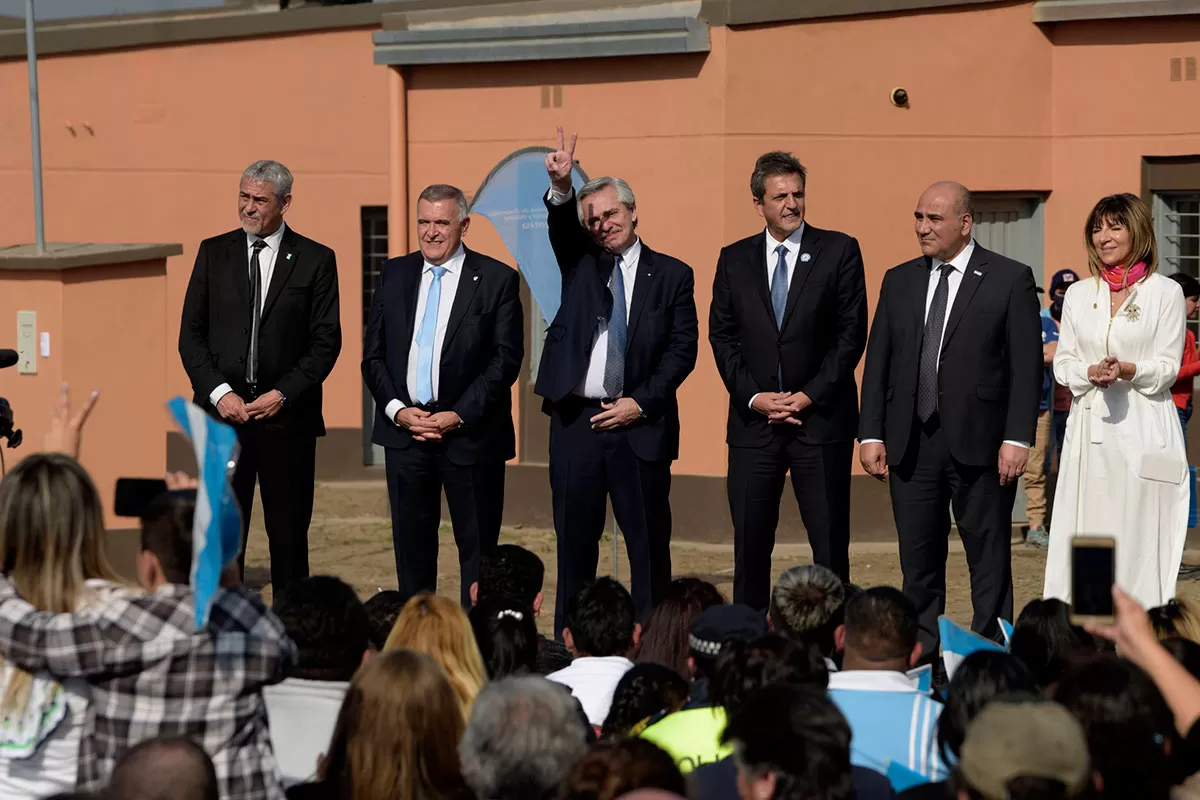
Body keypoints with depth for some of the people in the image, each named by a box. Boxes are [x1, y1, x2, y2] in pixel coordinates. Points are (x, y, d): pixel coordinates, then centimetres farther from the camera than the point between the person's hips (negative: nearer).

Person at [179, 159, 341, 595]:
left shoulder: (315, 260, 3)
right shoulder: (213, 253, 8)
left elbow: (327, 341, 0)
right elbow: (191, 334, 6)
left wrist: (282, 394, -10)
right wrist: (218, 393, -7)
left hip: (286, 414, -1)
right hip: (223, 412, 1)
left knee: (289, 533, 3)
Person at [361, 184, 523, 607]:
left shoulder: (497, 279, -2)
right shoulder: (394, 274, 9)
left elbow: (506, 360, -7)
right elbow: (373, 353, 9)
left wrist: (459, 416, -14)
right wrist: (397, 410, -6)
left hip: (470, 433, -3)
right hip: (404, 429, 4)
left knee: (477, 547, 2)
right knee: (411, 542, 8)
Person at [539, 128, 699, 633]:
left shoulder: (671, 275, 5)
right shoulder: (579, 264, 11)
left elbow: (683, 349, 0)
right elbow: (560, 227, -10)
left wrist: (641, 402, -9)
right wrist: (560, 187, -31)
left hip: (640, 423, -2)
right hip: (575, 421, 2)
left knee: (648, 542, 1)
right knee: (574, 539, 6)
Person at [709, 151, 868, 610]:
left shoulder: (838, 251, 2)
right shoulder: (734, 259, 10)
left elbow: (852, 332, -2)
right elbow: (721, 335, 8)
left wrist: (810, 395, -9)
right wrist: (753, 396, -5)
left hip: (821, 417, -2)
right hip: (753, 419, 2)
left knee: (830, 542, 0)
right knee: (750, 540, 3)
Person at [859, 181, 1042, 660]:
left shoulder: (1010, 279, -1)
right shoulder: (899, 281, 12)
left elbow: (1027, 365, -5)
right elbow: (877, 362, 11)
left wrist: (1017, 438, -13)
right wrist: (871, 435, 3)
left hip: (980, 442, -4)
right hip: (911, 443, 4)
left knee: (989, 562, 2)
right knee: (918, 562, 8)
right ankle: (922, 658, 15)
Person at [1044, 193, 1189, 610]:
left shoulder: (1165, 292, 3)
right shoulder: (1079, 294, 14)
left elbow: (1168, 366, -1)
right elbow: (1063, 362, 12)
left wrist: (1127, 370, -19)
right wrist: (1091, 372, -10)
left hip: (1144, 429, -3)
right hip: (1090, 428, 3)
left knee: (1139, 535, -6)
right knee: (1086, 534, -1)